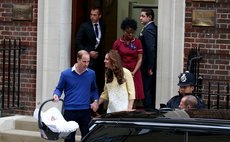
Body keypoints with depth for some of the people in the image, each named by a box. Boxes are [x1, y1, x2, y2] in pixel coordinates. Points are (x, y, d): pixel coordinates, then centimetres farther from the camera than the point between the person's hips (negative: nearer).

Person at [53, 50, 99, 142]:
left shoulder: (91, 74, 3)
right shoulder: (66, 74, -4)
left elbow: (94, 89, 18)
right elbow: (59, 88, 8)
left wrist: (96, 101, 3)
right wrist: (56, 95, -14)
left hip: (85, 111, 2)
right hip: (70, 111, -2)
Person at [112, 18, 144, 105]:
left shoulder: (137, 42, 5)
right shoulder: (117, 43, 2)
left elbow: (140, 59, 2)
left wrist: (134, 72, -10)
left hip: (134, 73, 1)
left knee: (134, 97, -2)